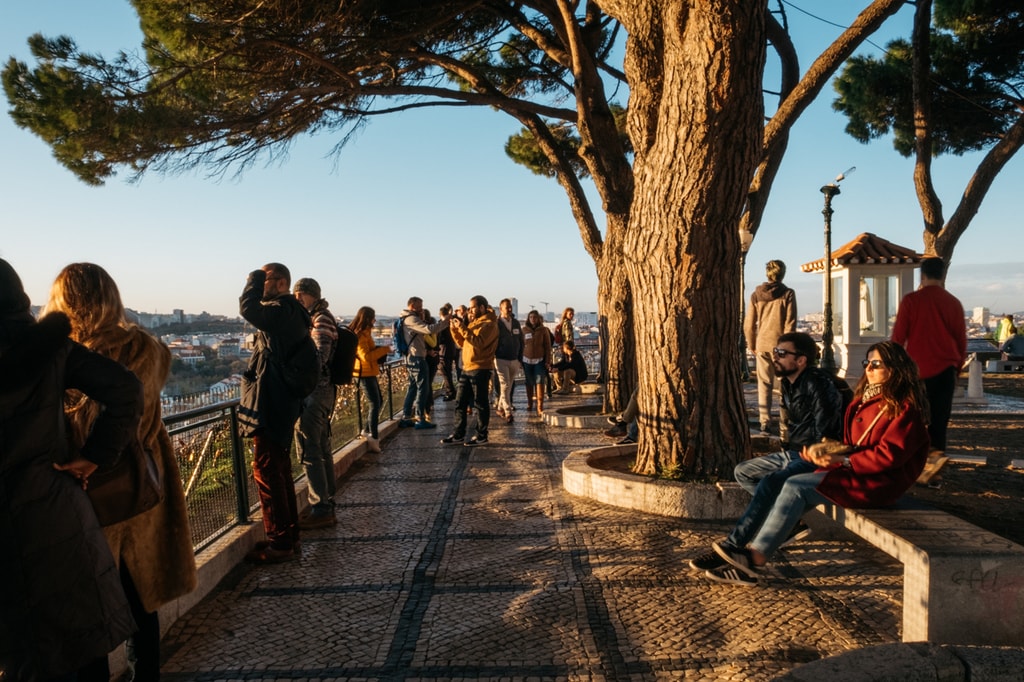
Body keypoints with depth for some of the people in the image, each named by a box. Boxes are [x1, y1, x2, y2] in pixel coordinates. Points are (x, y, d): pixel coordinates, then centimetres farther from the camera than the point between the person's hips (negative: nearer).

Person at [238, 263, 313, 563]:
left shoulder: (283, 311, -16)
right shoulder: (292, 312, 15)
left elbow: (249, 309, -30)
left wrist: (255, 278, -16)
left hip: (271, 404, -11)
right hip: (282, 403, 11)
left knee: (267, 471, -5)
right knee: (280, 470, 16)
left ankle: (279, 543, 2)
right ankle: (288, 536, 24)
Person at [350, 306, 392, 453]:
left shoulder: (365, 333, 15)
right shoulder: (360, 335, -17)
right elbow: (366, 356, -24)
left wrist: (382, 351, 7)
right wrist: (383, 349, -19)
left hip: (370, 373, 10)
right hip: (365, 374, -10)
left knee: (377, 402, 16)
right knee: (375, 404, -9)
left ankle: (369, 432, 26)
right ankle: (374, 438, -7)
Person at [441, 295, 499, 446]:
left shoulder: (489, 324, -9)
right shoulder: (473, 322, 19)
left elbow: (478, 343, -23)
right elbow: (462, 343, 18)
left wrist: (463, 328, -22)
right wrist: (455, 328, 5)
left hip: (480, 369, -9)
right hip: (467, 368, 9)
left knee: (481, 403, -1)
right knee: (460, 402, 10)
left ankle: (481, 436, 7)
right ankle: (458, 434, 16)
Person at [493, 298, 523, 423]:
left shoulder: (516, 323, 7)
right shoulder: (496, 323, -9)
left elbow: (521, 341, 12)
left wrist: (520, 358, 10)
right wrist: (493, 357, -9)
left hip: (514, 360, 6)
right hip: (501, 360, -5)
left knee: (508, 386, 12)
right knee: (504, 386, -10)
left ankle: (500, 409, 25)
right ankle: (507, 412, -11)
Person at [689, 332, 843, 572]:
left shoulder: (817, 383, -18)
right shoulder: (789, 383, 10)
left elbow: (826, 430, -22)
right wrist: (788, 450, 11)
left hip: (813, 459, -11)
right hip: (793, 453, 11)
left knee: (769, 483, -31)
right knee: (742, 472, 12)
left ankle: (731, 548, -28)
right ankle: (792, 523, 4)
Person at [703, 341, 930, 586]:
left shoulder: (905, 408, -10)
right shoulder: (866, 398, 16)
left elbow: (888, 455, -18)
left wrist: (843, 460, -19)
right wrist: (829, 453, -3)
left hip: (878, 482, -8)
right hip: (855, 470, 8)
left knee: (795, 486, -23)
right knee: (789, 490, -14)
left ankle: (756, 557, -22)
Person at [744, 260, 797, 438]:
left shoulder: (756, 295, 4)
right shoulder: (788, 294, -4)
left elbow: (748, 324, 5)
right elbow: (790, 323, -8)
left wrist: (752, 345, 14)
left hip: (762, 345, 2)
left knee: (764, 385, 8)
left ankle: (764, 421, 3)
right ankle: (784, 426, 6)